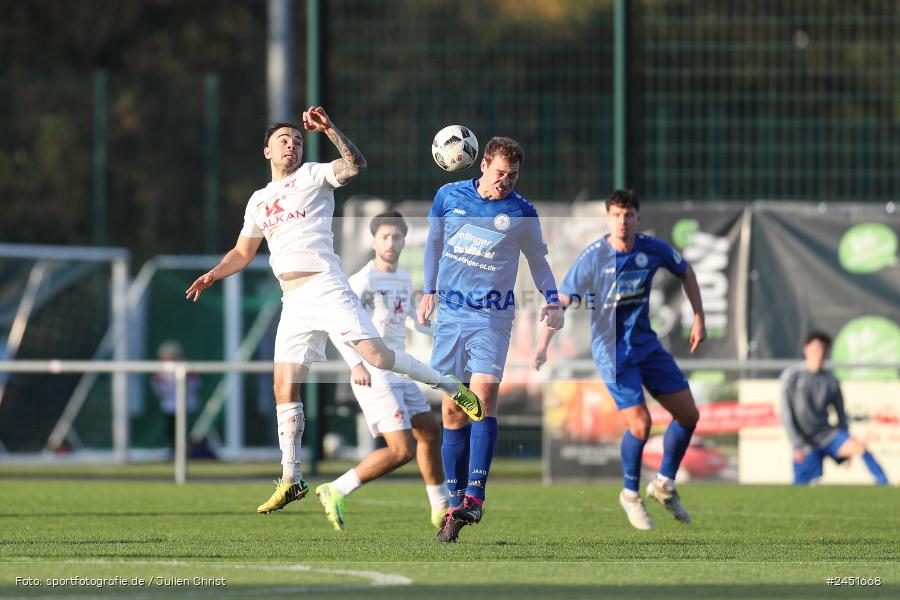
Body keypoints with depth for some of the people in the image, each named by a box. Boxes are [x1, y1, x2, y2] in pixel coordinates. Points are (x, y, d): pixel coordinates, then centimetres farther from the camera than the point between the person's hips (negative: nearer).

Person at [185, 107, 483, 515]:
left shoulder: (312, 176, 4)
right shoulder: (259, 201, 22)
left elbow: (354, 165, -16)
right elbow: (243, 252, 33)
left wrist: (329, 130, -28)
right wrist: (213, 275, 16)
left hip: (326, 289, -6)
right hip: (293, 305, 6)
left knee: (376, 356, -20)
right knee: (284, 387, 0)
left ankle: (451, 386, -1)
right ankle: (291, 480, 6)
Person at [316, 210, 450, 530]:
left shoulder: (404, 279, 12)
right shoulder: (364, 280, -15)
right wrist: (356, 364, -36)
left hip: (399, 374, 9)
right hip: (373, 376, -9)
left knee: (430, 435, 16)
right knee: (403, 450, -15)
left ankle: (441, 509, 30)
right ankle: (336, 491, -7)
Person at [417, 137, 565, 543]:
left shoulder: (522, 214, 0)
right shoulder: (448, 197, 5)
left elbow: (538, 261, 12)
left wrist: (552, 303, -1)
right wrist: (428, 293, 18)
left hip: (492, 315, -2)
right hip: (450, 312, 2)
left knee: (483, 395, -21)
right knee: (453, 410, 0)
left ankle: (474, 497, -25)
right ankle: (455, 506, 4)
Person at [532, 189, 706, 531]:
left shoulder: (652, 250, -5)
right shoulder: (592, 258, -16)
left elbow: (685, 272, 14)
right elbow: (560, 300, -14)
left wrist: (699, 319, 10)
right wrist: (542, 345, -24)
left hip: (646, 342, 5)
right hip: (611, 349, -5)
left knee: (688, 414, 2)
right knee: (640, 423, -16)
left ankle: (665, 484, 23)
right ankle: (631, 495, 8)